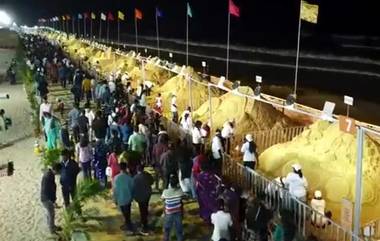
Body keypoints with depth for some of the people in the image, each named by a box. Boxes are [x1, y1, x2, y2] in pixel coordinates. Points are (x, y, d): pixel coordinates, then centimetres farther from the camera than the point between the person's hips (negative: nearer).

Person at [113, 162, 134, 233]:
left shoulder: (116, 178, -20)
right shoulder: (129, 177, -13)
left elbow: (115, 189, -13)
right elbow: (132, 187, -3)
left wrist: (115, 199, 0)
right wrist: (131, 196, 14)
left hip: (121, 199, -3)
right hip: (128, 198, 3)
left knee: (125, 213, 11)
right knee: (127, 213, 22)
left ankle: (129, 227, 21)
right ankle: (127, 224, 38)